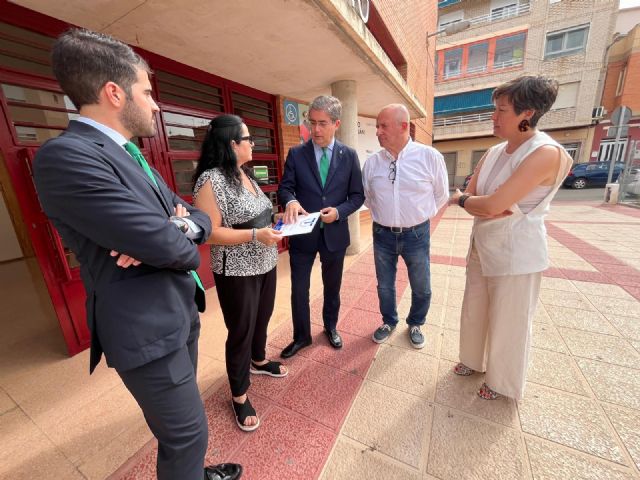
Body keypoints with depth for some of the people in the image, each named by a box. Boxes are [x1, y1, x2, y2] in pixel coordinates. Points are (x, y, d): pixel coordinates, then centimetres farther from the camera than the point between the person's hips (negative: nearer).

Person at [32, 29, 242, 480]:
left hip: (179, 310, 9)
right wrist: (185, 248, -4)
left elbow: (199, 217, 8)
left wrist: (181, 227, -16)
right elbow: (167, 247, -27)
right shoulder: (65, 156, -19)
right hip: (148, 328, -9)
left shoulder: (133, 156, 11)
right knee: (187, 433, 11)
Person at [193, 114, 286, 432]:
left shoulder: (245, 174, 9)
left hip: (265, 264, 8)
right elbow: (210, 233, -21)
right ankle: (239, 396, 32)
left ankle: (258, 361, 51)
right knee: (241, 332, 8)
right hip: (237, 273, -8)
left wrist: (275, 223, 3)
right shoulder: (211, 180, -18)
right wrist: (256, 235, -27)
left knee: (262, 319, 24)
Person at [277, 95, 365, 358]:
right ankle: (301, 336, 32)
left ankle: (331, 327, 45)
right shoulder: (296, 153, -2)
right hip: (303, 233, 0)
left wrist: (338, 211, -17)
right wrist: (291, 201, -26)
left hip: (335, 233, 1)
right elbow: (284, 187, -2)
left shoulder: (349, 155, 0)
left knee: (332, 287, 19)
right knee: (299, 289, 7)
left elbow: (357, 195, 1)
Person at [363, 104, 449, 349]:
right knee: (385, 286, 17)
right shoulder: (371, 162, -5)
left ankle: (415, 324, 44)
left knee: (421, 288, 15)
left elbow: (441, 195, 3)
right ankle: (389, 322, 44)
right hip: (382, 234, 2)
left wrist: (419, 216, 7)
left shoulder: (430, 157, -11)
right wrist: (381, 215, 9)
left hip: (416, 235, -1)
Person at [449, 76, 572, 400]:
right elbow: (471, 199, 2)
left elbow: (492, 205, -27)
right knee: (474, 312, 20)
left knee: (507, 323, 11)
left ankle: (502, 382, 37)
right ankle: (474, 360, 45)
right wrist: (490, 208, -19)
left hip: (515, 254, -7)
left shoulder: (546, 153, -19)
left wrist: (461, 199, -8)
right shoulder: (493, 153, 5)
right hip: (482, 248, 7)